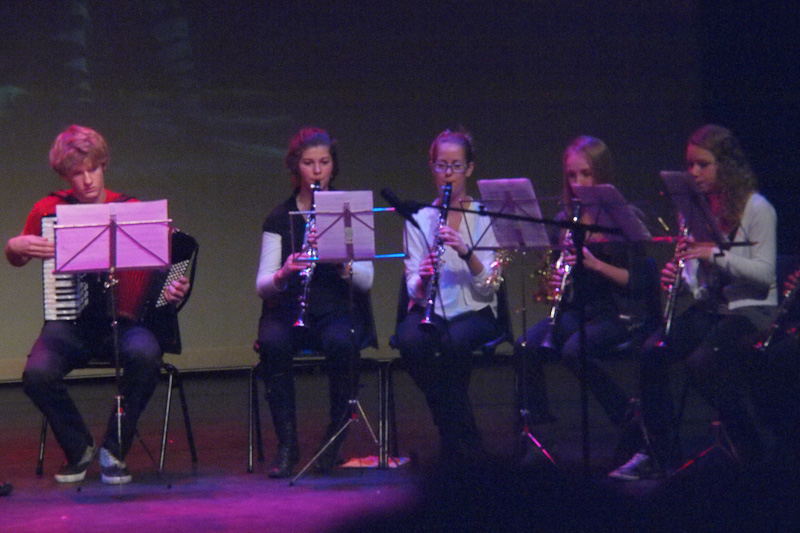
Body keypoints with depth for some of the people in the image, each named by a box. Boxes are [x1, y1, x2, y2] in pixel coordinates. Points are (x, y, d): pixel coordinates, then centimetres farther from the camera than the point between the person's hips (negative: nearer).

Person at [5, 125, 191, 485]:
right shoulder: (49, 210, 6)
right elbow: (15, 259, 21)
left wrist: (175, 290, -14)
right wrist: (16, 246, -2)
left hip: (124, 320, -1)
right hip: (71, 323, 1)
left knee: (145, 354, -36)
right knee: (38, 373, -30)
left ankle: (114, 449, -12)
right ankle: (79, 449, 0)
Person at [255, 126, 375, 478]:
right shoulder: (279, 219, 7)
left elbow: (366, 280, -3)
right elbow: (261, 286, 0)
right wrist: (284, 273, -22)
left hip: (339, 311, -1)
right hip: (288, 312, 1)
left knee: (340, 342, -35)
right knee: (272, 343, -33)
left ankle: (335, 438, -19)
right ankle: (287, 444, -24)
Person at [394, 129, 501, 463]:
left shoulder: (484, 217, 4)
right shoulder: (419, 220, 9)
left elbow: (487, 288, -7)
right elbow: (415, 291, 0)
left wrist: (466, 252, -24)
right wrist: (422, 278, -23)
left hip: (474, 312, -2)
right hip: (430, 310, 2)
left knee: (453, 343, -36)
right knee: (410, 341, -33)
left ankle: (458, 439, -17)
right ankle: (457, 431, -16)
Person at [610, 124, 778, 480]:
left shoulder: (756, 209, -7)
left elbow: (764, 272, -15)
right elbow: (695, 281, 14)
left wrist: (716, 254, -25)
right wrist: (676, 276, -9)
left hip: (752, 309, -6)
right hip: (708, 307, 6)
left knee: (702, 362, -30)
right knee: (651, 353, -18)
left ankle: (750, 451, -13)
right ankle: (658, 453, -9)